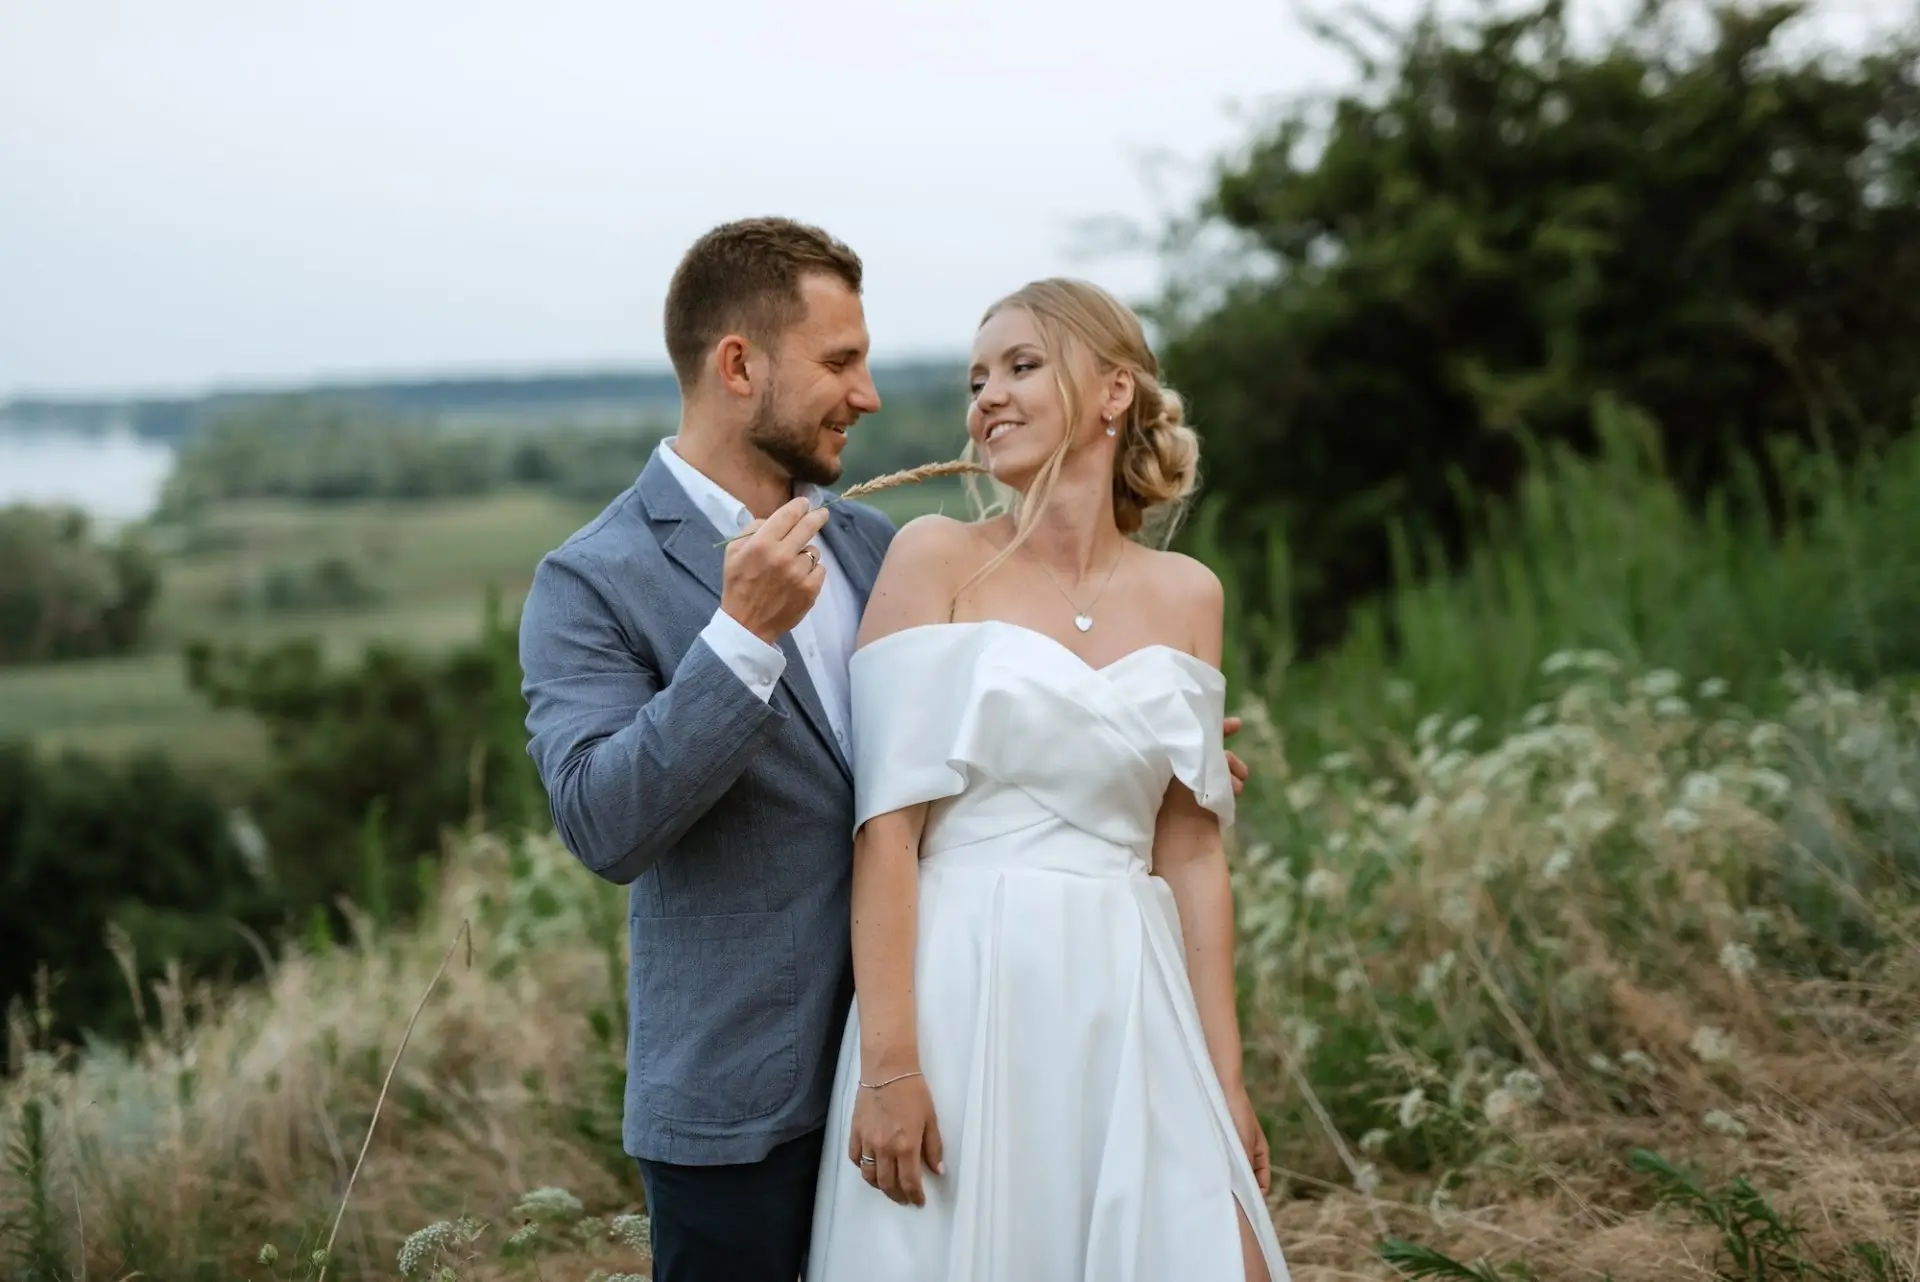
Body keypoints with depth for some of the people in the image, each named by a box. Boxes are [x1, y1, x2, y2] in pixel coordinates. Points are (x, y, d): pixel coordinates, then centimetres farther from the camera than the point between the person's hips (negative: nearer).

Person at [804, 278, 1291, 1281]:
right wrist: (887, 1064, -15)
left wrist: (1224, 1076, 5)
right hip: (964, 995, -3)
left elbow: (1190, 853, 9)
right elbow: (887, 826, -8)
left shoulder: (1185, 595, 9)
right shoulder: (935, 556, -2)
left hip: (1126, 1006, 3)